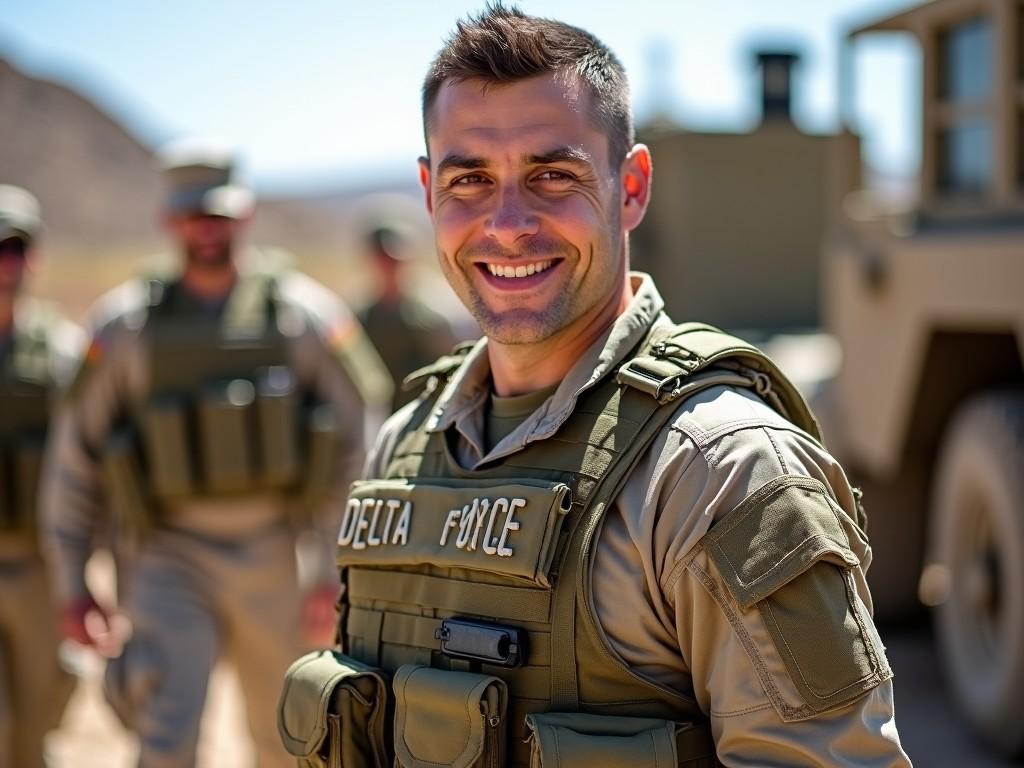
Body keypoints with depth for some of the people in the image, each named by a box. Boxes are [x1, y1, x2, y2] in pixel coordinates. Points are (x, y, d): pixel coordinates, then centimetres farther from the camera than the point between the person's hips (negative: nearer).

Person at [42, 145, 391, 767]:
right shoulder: (126, 324, 2)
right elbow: (76, 455, 6)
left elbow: (360, 438, -1)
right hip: (170, 559, -1)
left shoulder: (305, 313, 0)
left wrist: (337, 568, -7)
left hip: (276, 559, 1)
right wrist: (73, 584, 4)